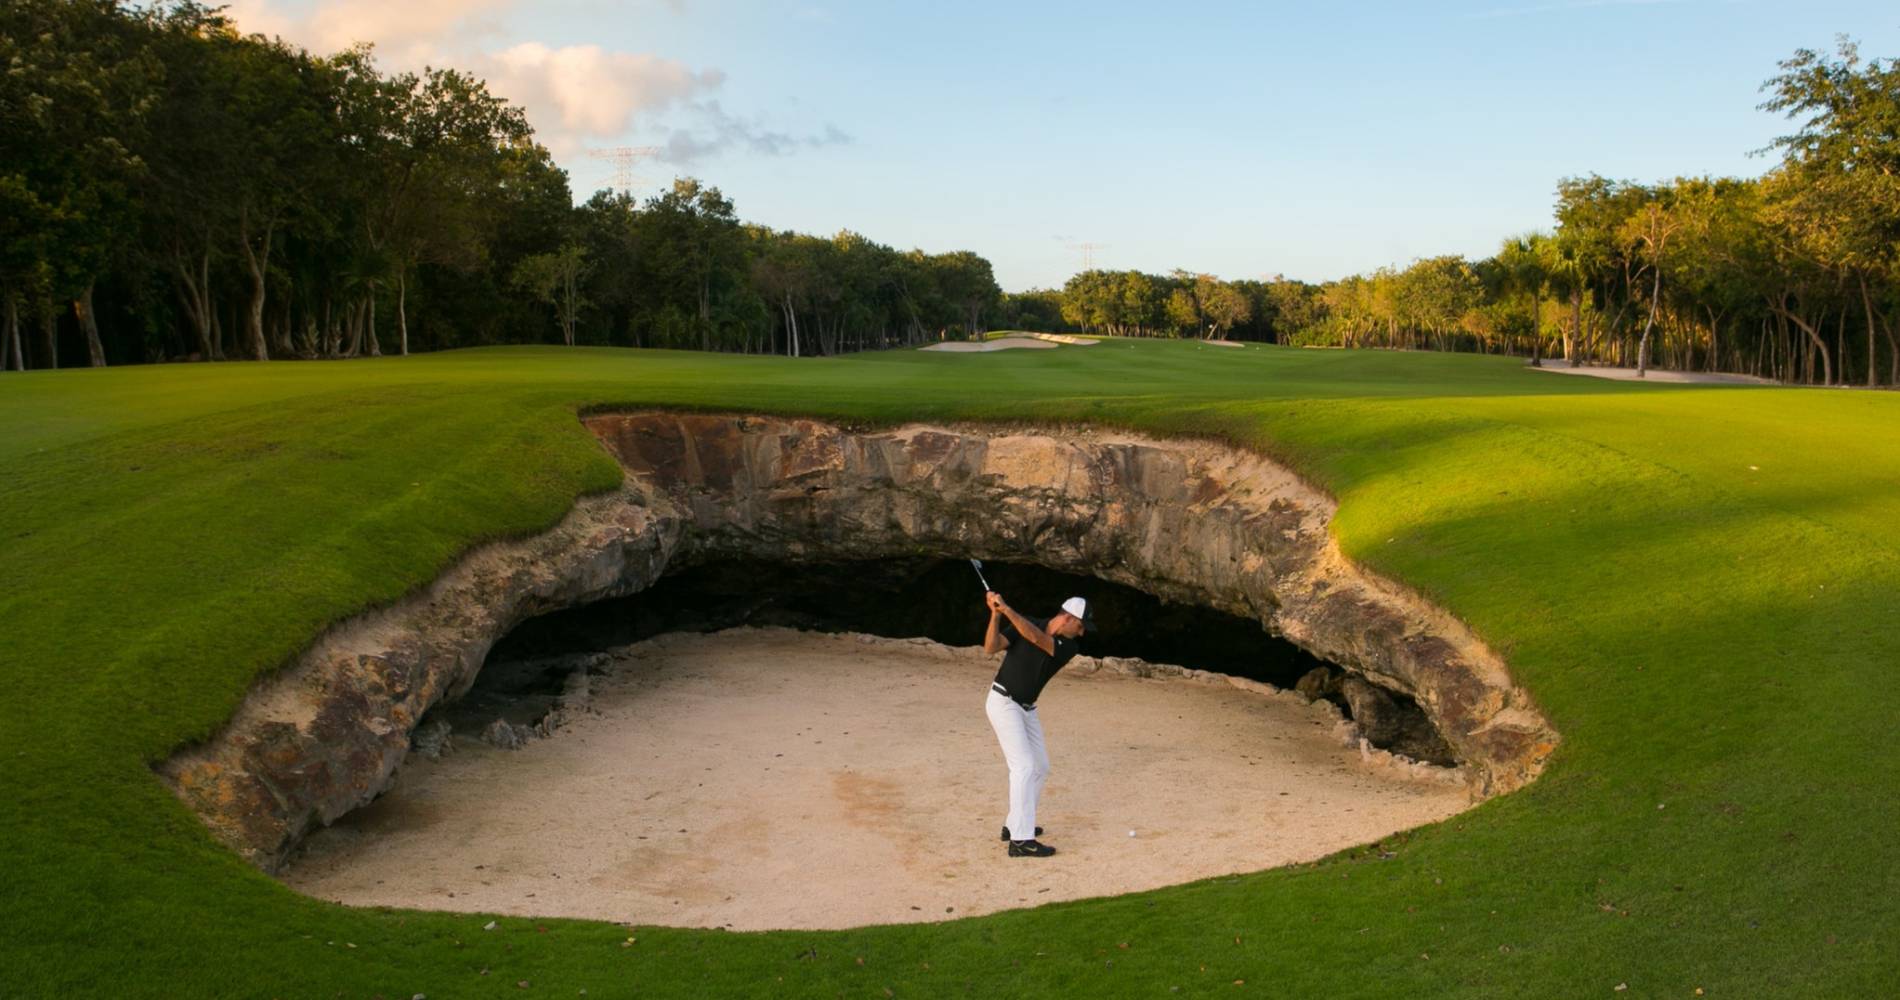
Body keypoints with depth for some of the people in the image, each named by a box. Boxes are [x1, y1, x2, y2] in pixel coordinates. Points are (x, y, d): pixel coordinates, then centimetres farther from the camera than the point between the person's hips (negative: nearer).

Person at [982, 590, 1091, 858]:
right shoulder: (1024, 624, -10)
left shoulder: (1068, 647, -4)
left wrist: (1007, 609, -33)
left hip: (1027, 709, 7)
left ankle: (1015, 824, 27)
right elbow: (991, 647, -19)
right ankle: (1021, 841, -17)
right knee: (1024, 766, -16)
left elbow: (1036, 638, -24)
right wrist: (996, 614, -29)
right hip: (1003, 702, -7)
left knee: (1040, 768, 12)